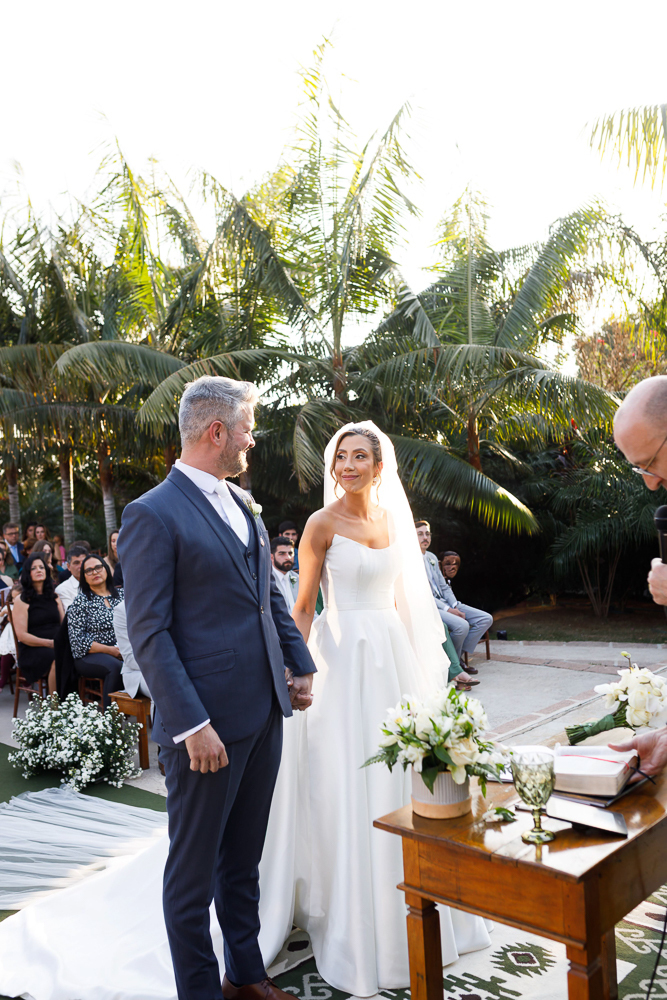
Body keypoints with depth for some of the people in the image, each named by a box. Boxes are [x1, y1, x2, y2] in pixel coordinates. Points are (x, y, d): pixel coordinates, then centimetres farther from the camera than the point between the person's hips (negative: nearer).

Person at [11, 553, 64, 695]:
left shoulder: (54, 597, 21)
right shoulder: (21, 602, 5)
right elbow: (21, 635, -3)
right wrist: (49, 643, -14)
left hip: (58, 646, 4)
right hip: (32, 650, -4)